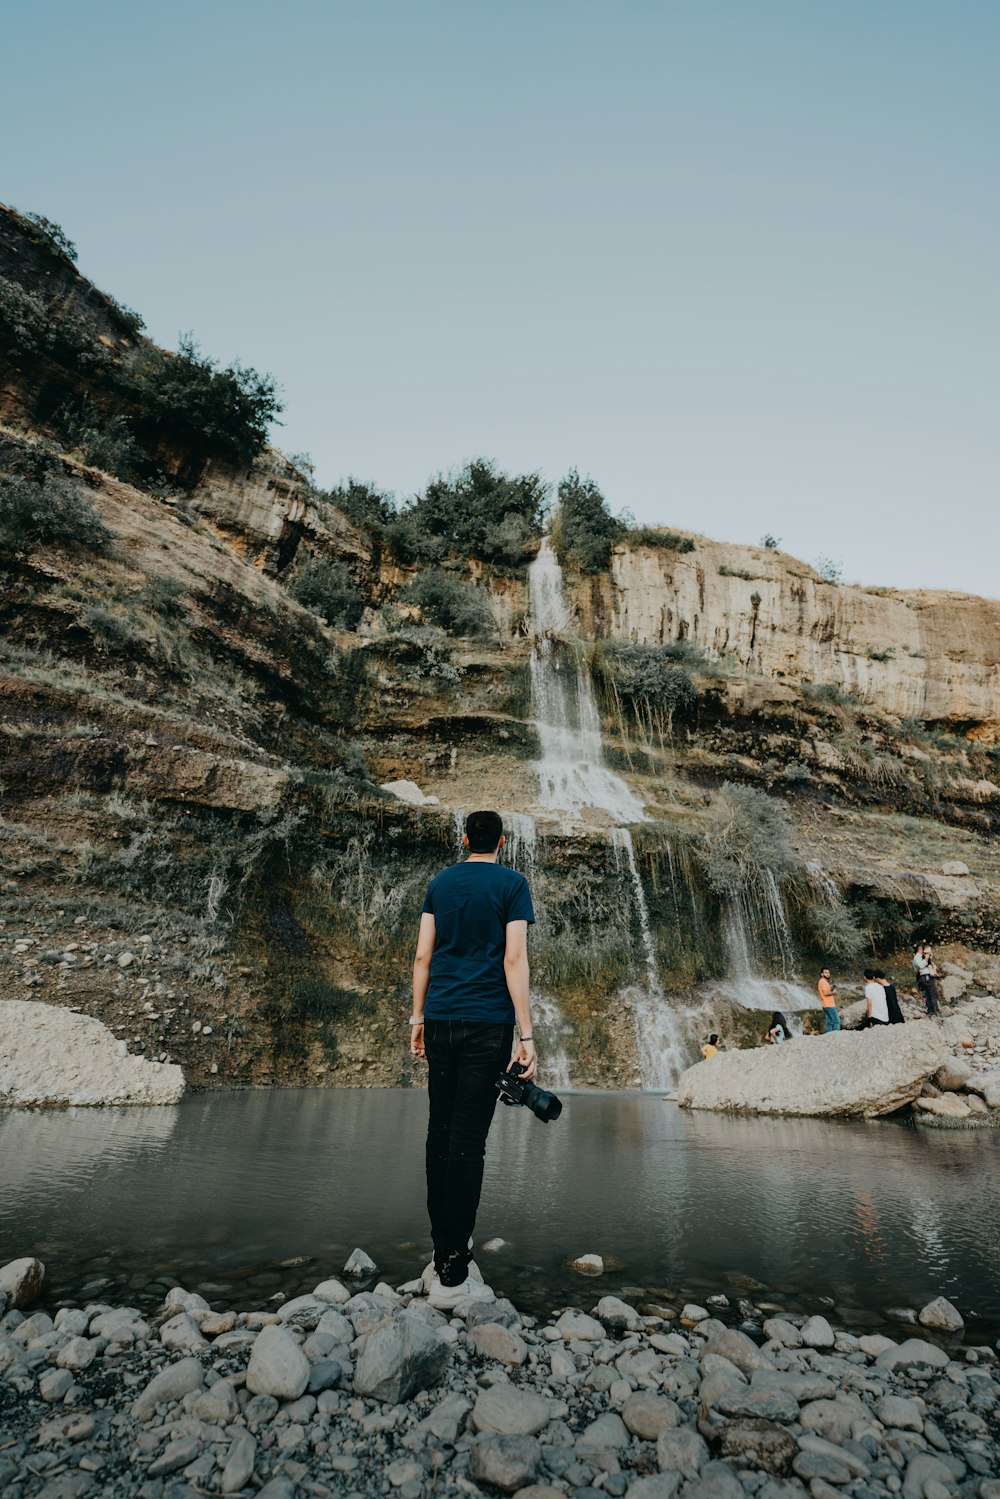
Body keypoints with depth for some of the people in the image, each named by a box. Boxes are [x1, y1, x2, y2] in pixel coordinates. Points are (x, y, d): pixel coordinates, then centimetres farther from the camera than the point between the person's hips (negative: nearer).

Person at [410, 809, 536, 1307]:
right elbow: (515, 959, -11)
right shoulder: (512, 883, -3)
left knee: (440, 1131, 15)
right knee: (468, 1140, -1)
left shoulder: (440, 882, 9)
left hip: (441, 1019, 4)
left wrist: (418, 1016, 14)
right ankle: (450, 1269, 4)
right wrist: (526, 1035, -9)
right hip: (487, 1024, -4)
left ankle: (444, 1239, 29)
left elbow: (423, 955, 7)